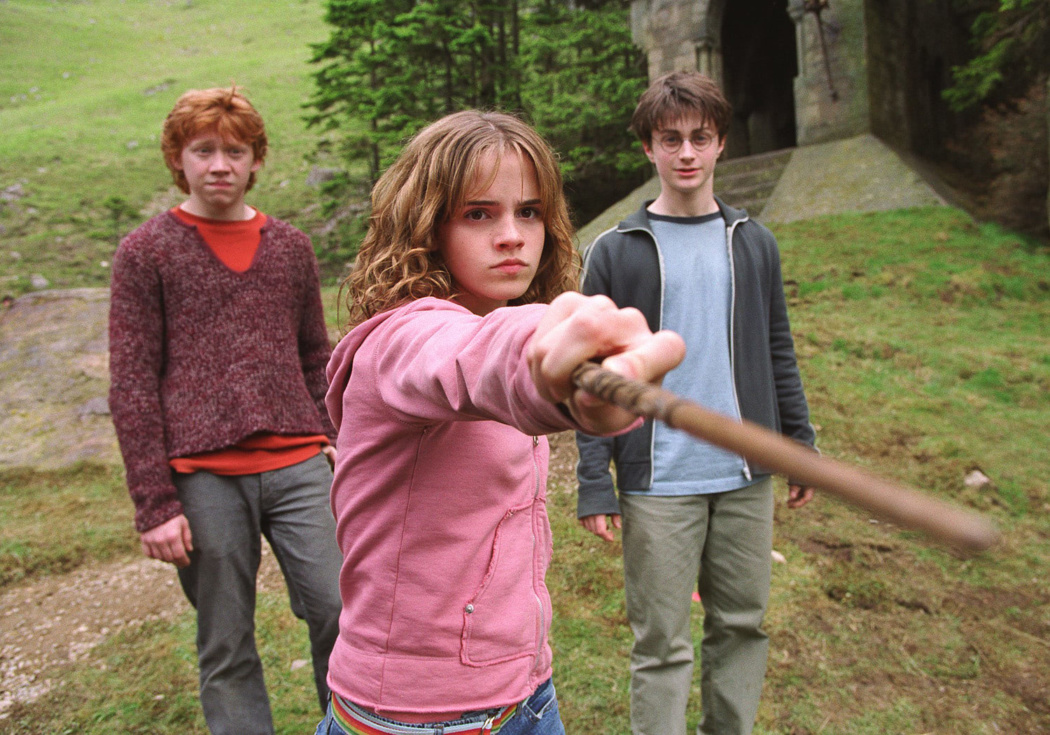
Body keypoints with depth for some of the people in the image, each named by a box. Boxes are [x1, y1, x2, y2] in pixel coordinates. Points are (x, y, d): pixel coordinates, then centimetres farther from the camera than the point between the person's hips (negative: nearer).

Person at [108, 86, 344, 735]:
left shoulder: (291, 247, 13)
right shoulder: (145, 253, 4)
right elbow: (132, 387, 0)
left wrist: (334, 441, 8)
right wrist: (155, 503, -5)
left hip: (298, 468, 2)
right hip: (203, 479, -2)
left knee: (339, 614, 3)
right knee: (226, 646, 8)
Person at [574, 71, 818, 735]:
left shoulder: (754, 243, 9)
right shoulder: (615, 251, -2)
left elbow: (779, 353, 14)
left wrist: (801, 444, 10)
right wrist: (595, 484, -8)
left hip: (746, 479, 4)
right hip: (657, 484, -3)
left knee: (742, 625, 15)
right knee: (662, 644, 5)